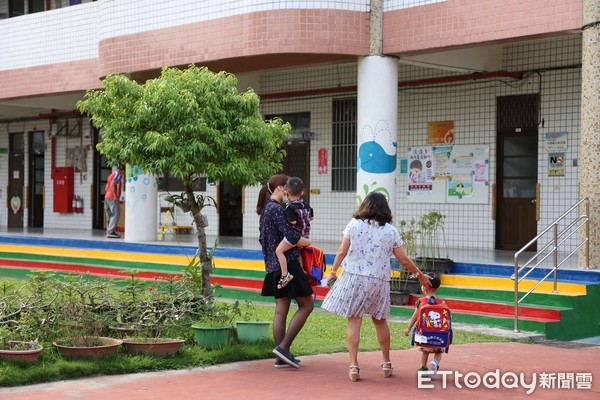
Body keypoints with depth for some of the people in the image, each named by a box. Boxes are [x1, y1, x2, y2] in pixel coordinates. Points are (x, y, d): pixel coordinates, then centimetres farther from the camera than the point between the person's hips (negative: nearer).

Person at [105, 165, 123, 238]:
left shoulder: (111, 175, 21)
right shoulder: (118, 174, -7)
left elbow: (106, 188, 21)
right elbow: (112, 184, -21)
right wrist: (115, 196, -22)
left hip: (107, 197, 10)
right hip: (112, 198, -10)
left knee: (110, 215, 11)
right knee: (116, 214, -11)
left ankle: (109, 231, 10)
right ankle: (110, 232, -18)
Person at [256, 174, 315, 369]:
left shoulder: (266, 209, 15)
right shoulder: (276, 209, -15)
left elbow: (263, 239, 21)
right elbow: (291, 238, -21)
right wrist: (308, 242, -3)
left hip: (274, 266, 10)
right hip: (287, 263, -10)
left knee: (281, 310, 9)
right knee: (306, 305, -3)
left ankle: (282, 357, 10)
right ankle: (283, 347, -9)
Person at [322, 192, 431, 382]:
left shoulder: (354, 225, -2)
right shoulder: (391, 231, 0)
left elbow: (342, 252, 0)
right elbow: (404, 260, 4)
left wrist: (333, 271, 14)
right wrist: (419, 275, 18)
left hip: (354, 278, -1)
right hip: (379, 281, 1)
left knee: (354, 321, 0)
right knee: (380, 321, 17)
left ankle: (354, 366, -5)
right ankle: (386, 363, 27)